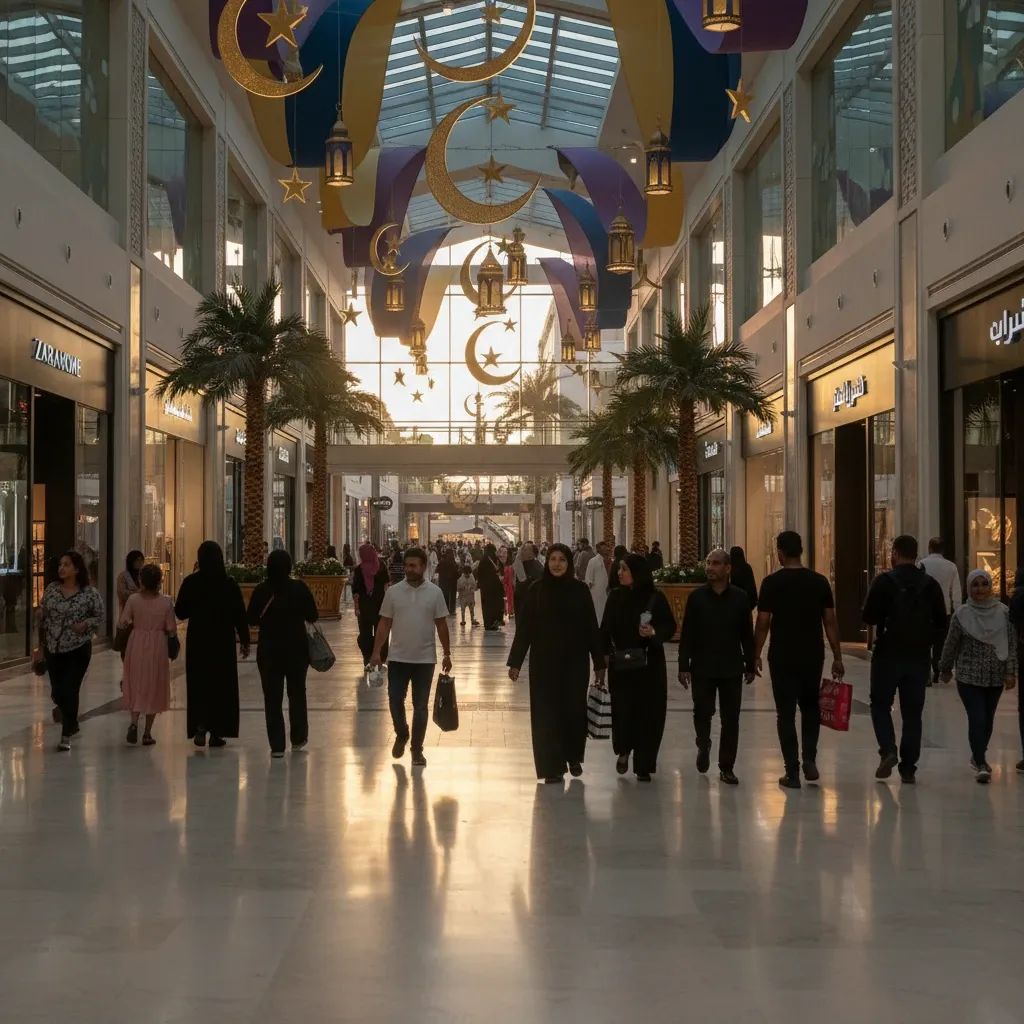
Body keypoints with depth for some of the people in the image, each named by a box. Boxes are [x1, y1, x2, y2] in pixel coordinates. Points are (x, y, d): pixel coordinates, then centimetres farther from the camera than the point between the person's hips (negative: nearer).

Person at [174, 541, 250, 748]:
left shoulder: (190, 582, -6)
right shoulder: (229, 584, -7)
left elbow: (180, 612, 1)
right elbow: (240, 614, -4)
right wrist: (244, 641, 4)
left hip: (197, 641, 0)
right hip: (223, 642, 0)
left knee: (199, 684, 9)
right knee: (222, 684, 10)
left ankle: (200, 725, -10)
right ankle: (217, 732, 11)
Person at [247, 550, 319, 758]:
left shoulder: (261, 591, -8)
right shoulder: (299, 588, -10)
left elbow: (252, 619, -2)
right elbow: (313, 616, -5)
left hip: (268, 650, 0)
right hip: (297, 649, 0)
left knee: (272, 697, 6)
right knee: (297, 692, 18)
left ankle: (277, 745, 4)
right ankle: (298, 738, 25)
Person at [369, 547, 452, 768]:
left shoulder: (435, 593, -2)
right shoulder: (393, 592, 0)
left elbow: (441, 625, 3)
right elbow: (384, 624, 3)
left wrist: (447, 654, 2)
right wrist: (376, 652, -3)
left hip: (425, 659, -1)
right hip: (398, 658, 1)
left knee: (420, 705, 5)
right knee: (395, 700, 3)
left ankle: (417, 750, 15)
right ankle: (401, 734, 30)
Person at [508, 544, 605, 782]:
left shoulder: (580, 589, -1)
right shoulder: (536, 590, -1)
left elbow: (591, 627, 1)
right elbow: (524, 627, -1)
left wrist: (599, 662, 1)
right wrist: (515, 662, -4)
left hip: (575, 662, 0)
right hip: (544, 662, 0)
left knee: (574, 709, 3)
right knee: (547, 713, 0)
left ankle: (574, 757, 28)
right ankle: (553, 767, 8)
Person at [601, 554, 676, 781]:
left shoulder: (655, 598, -5)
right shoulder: (616, 597, 4)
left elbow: (670, 627, 0)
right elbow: (606, 629, 9)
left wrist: (654, 633, -19)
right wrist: (607, 653, 1)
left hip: (650, 665, -1)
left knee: (648, 712, 1)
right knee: (623, 709, -7)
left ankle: (644, 766, 13)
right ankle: (624, 751, 21)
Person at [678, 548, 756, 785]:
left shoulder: (740, 598, 0)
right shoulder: (697, 597, -2)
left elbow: (747, 634, 4)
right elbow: (687, 634, -1)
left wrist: (750, 665, 4)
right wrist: (684, 666, -5)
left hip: (731, 668, 1)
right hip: (702, 667, -1)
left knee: (730, 719, 3)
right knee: (702, 712, -2)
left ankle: (726, 767, 14)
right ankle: (703, 746, 30)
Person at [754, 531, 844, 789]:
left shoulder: (772, 583, -8)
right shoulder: (820, 581, 0)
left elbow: (763, 623, -7)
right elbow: (830, 622, 1)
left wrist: (756, 655, 4)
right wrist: (837, 657, 7)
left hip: (782, 658, -3)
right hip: (813, 656, 3)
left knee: (786, 713, 4)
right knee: (810, 708, 22)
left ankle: (792, 772, 4)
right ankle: (809, 759, 9)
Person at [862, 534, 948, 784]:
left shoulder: (884, 581, -9)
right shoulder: (930, 584, 3)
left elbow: (868, 616, -12)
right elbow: (941, 622, 5)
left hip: (888, 654, -3)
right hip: (919, 656, 3)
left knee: (880, 704, 11)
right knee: (912, 711, 9)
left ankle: (888, 749, -10)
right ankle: (908, 768, 8)